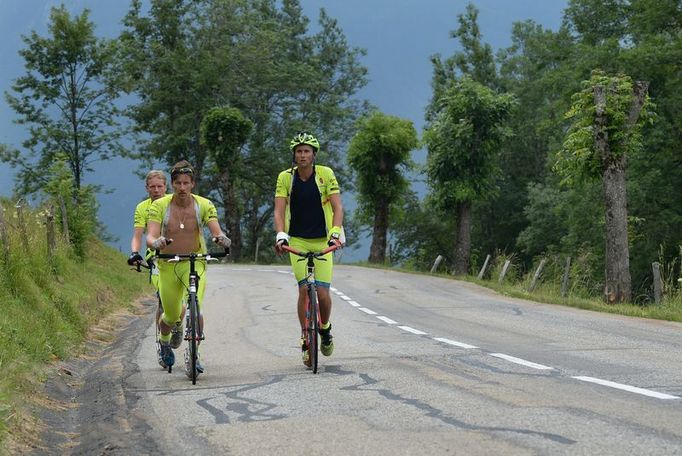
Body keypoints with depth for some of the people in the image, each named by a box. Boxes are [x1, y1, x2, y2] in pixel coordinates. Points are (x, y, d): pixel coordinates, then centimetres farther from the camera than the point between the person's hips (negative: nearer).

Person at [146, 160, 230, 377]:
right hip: (168, 264, 0)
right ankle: (164, 342, 43)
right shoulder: (159, 205, -11)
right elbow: (151, 236, -21)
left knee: (195, 307, -24)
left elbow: (216, 231, -18)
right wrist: (156, 242, -45)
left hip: (195, 263, 0)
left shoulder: (204, 205, -9)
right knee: (172, 316, 8)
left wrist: (221, 238, -43)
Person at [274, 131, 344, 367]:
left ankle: (325, 328, 22)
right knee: (304, 288, -13)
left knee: (322, 292, -8)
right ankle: (306, 340, -1)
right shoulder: (285, 177, -6)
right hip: (297, 241, 0)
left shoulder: (326, 174, -9)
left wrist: (335, 232, -28)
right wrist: (280, 235, -27)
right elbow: (279, 210, -11)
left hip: (323, 241, 0)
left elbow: (337, 207, -13)